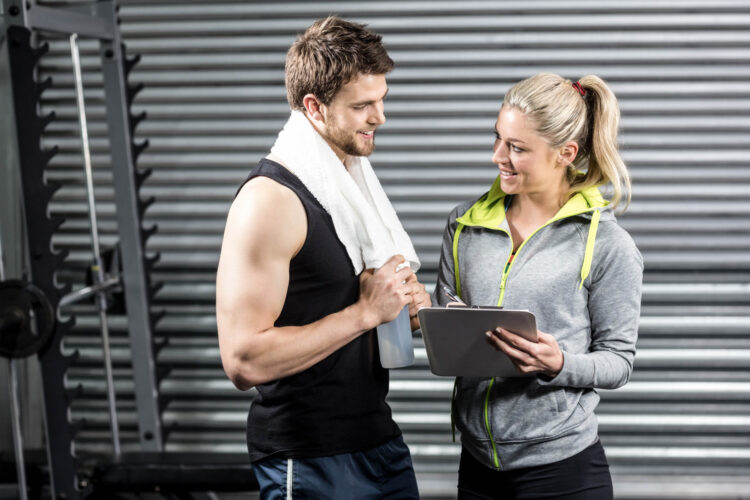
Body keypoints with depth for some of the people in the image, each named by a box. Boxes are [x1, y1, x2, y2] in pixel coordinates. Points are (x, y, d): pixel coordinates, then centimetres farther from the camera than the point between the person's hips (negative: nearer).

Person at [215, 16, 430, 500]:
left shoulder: (354, 178, 10)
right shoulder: (269, 200, -18)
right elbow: (244, 360, -25)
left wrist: (404, 302, 1)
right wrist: (366, 311, -21)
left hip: (379, 437, 8)